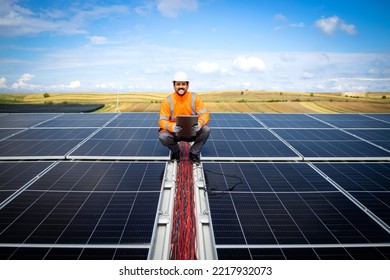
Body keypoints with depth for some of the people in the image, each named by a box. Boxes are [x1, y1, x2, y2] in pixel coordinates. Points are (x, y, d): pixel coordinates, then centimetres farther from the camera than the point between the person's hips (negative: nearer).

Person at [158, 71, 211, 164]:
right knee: (163, 136, -30)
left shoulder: (195, 97, -7)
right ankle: (175, 151, 7)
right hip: (175, 133, -1)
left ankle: (194, 153, 1)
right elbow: (162, 121, -12)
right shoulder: (168, 100, -10)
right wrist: (172, 127, -36)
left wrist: (199, 124, -35)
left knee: (206, 129, -26)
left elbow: (205, 114, -11)